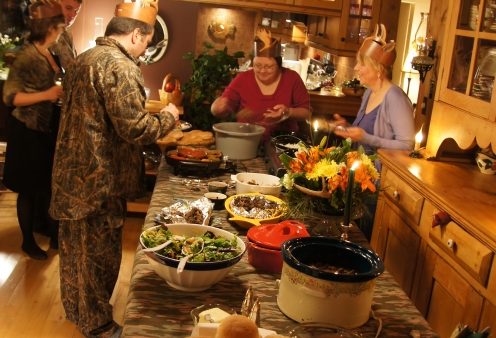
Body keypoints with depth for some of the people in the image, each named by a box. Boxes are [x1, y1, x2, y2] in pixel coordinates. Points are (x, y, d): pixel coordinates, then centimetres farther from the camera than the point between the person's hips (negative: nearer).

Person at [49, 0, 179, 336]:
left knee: (76, 247, 22)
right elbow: (135, 128, -25)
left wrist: (150, 113, 23)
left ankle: (76, 309, 40)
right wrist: (168, 117, -6)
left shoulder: (84, 59, 11)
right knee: (99, 254, 6)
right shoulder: (119, 66, -20)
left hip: (74, 173, 10)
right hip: (99, 180, -10)